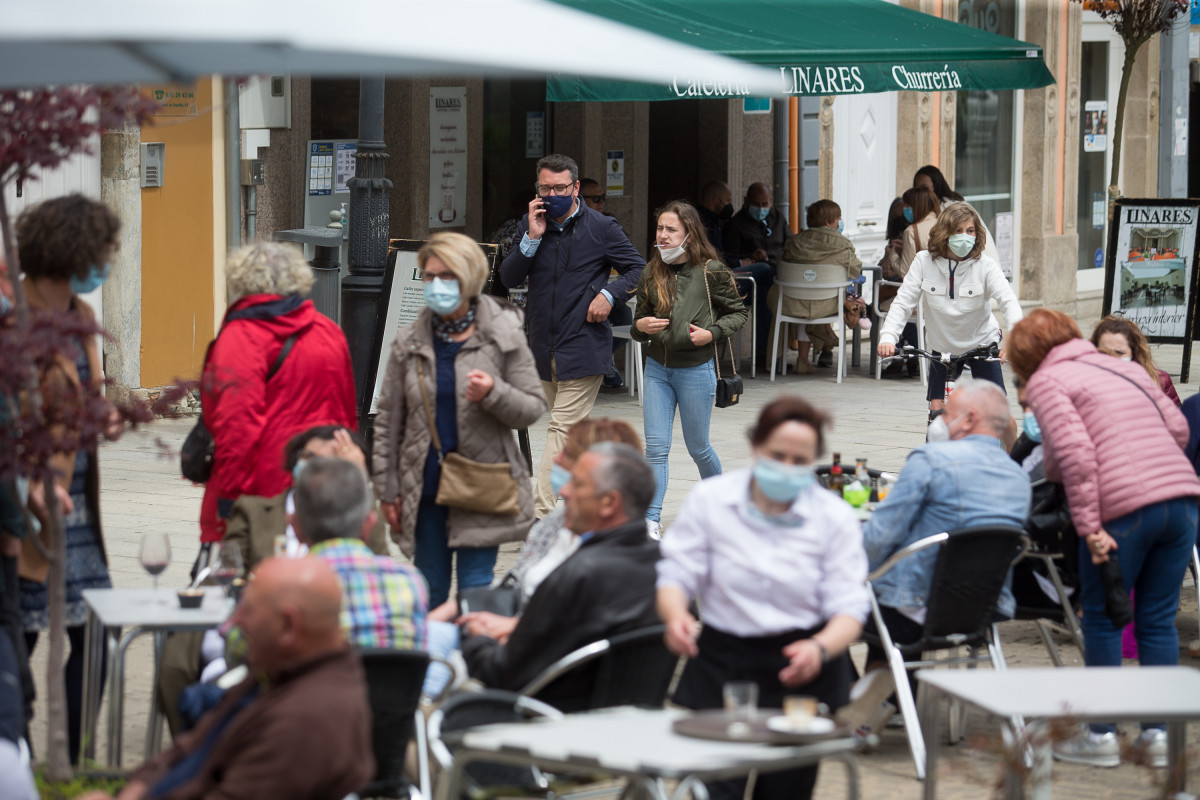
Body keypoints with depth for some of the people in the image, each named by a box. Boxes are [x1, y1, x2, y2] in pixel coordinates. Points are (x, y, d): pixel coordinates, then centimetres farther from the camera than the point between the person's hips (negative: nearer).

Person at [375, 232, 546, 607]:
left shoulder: (503, 337, -1)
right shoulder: (409, 342, 5)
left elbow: (533, 408, 0)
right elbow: (388, 421, 8)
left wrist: (493, 393, -20)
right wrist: (387, 489, 5)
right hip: (425, 488, 3)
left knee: (476, 589, -3)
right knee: (430, 590, 8)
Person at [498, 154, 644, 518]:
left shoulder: (601, 228, -3)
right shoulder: (531, 225, 8)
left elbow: (639, 270, 3)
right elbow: (508, 279, 2)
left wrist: (609, 294, -14)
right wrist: (532, 239, -11)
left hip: (584, 347, -6)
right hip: (544, 347, 6)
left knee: (563, 428, -13)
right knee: (574, 431, 16)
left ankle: (541, 514, -18)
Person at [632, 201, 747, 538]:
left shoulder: (711, 271, -8)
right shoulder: (652, 273, 4)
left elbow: (738, 313, 2)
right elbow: (639, 318, 15)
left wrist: (711, 333, -14)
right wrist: (640, 326, -8)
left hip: (696, 369, -3)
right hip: (657, 368, 3)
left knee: (697, 447, 10)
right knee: (655, 447, -4)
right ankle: (651, 521, -5)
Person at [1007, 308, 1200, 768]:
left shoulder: (1046, 381, 4)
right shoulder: (1127, 369, 24)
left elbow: (1074, 452, -10)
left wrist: (1089, 527, -12)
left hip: (1124, 507, -6)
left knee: (1102, 621, 8)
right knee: (1158, 620, 14)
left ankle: (1102, 736, 13)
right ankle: (1157, 734, 17)